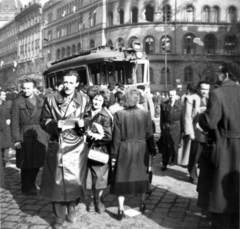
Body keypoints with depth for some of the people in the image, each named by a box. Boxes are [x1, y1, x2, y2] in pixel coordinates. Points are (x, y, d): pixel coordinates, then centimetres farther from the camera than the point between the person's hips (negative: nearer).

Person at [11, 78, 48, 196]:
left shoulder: (41, 101, 7)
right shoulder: (18, 102, -2)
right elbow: (14, 122, -4)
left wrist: (46, 135, 1)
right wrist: (17, 139, -9)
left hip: (39, 136, 4)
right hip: (25, 136, -3)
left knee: (37, 161, 10)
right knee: (26, 163, 3)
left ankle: (31, 183, 32)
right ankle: (27, 187, 20)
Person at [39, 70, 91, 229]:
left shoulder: (84, 100, 0)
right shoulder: (51, 99, 0)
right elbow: (44, 121, 2)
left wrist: (83, 123, -14)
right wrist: (56, 125, -17)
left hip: (76, 147, 0)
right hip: (57, 147, 0)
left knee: (75, 181, 4)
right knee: (57, 182, 4)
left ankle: (72, 208, 34)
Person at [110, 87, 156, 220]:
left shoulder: (119, 114, -13)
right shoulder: (145, 113, -9)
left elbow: (117, 136, -10)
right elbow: (149, 134, -4)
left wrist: (114, 154, -2)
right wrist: (152, 149, 8)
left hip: (124, 149, -1)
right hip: (141, 149, 2)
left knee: (122, 178, 8)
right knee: (141, 175, 18)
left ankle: (121, 209, 10)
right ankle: (142, 204, 32)